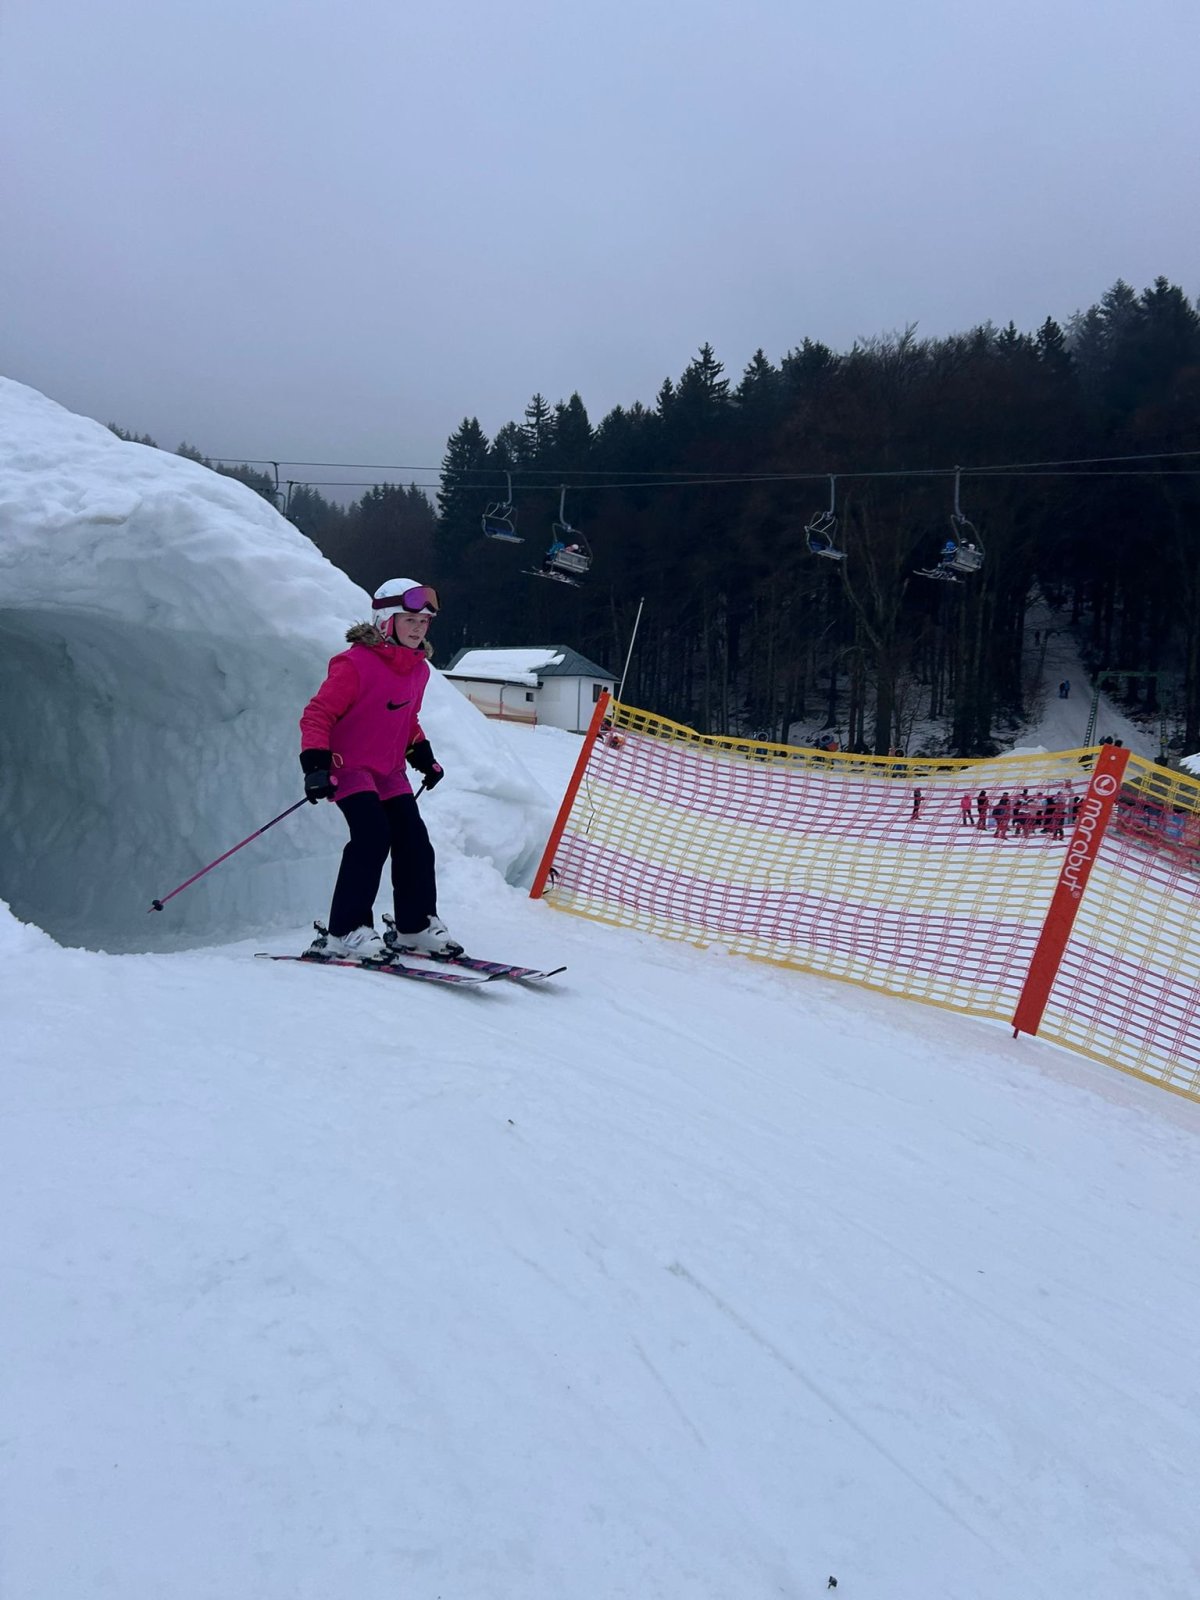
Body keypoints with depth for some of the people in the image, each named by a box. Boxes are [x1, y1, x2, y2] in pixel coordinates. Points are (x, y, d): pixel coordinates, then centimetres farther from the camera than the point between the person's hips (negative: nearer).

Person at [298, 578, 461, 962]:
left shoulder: (418, 669, 7)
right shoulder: (356, 664, -17)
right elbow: (317, 714, -18)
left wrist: (423, 756, 17)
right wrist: (316, 765, -27)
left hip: (389, 771, 8)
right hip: (349, 766, -7)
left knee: (414, 841, 1)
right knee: (373, 835, -22)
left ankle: (417, 925, 15)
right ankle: (345, 933, -16)